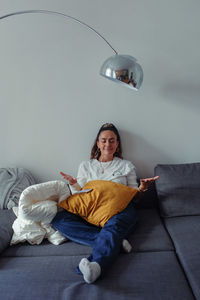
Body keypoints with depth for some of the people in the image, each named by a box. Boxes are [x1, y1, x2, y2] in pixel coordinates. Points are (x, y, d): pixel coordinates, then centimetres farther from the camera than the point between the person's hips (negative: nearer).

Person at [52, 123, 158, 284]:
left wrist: (142, 188, -4)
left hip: (120, 210, -1)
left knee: (113, 225, -37)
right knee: (58, 218, -25)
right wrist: (74, 184, -3)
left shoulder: (126, 165, 19)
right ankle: (115, 242, -32)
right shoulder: (86, 165, 21)